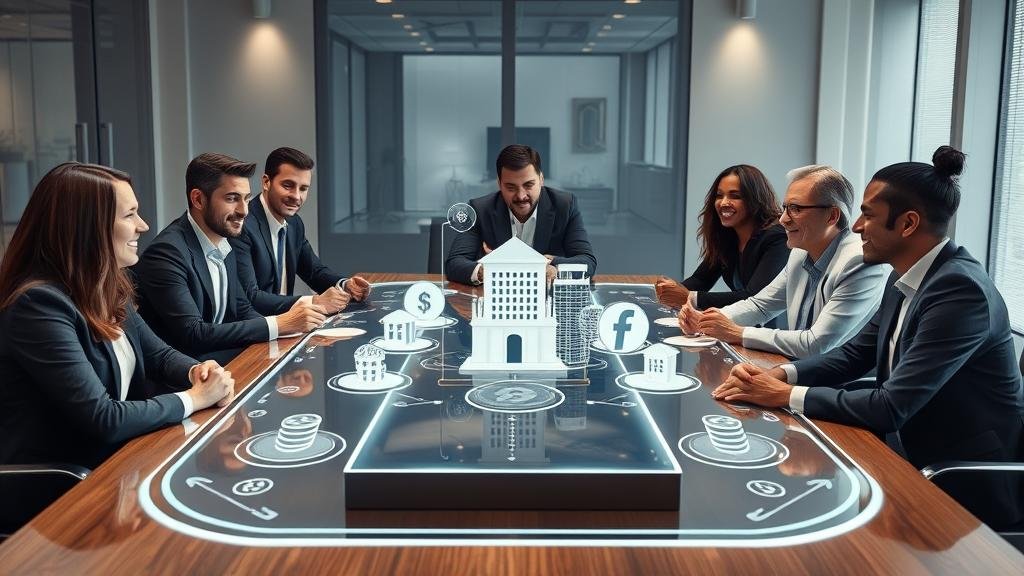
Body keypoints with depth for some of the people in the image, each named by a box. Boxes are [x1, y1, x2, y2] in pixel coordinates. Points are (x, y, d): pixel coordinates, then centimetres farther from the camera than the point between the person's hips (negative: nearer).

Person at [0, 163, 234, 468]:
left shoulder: (108, 288, 3)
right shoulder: (38, 304, -22)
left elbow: (159, 354, 15)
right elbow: (103, 420, -25)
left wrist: (198, 372, -7)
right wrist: (195, 398, -14)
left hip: (117, 459, 7)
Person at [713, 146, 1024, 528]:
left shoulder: (960, 289, -24)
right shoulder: (905, 279, 3)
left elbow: (891, 407, -27)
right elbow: (854, 354, 11)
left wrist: (786, 395, -19)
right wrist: (779, 375, -6)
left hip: (967, 489, -7)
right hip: (915, 460, 7)